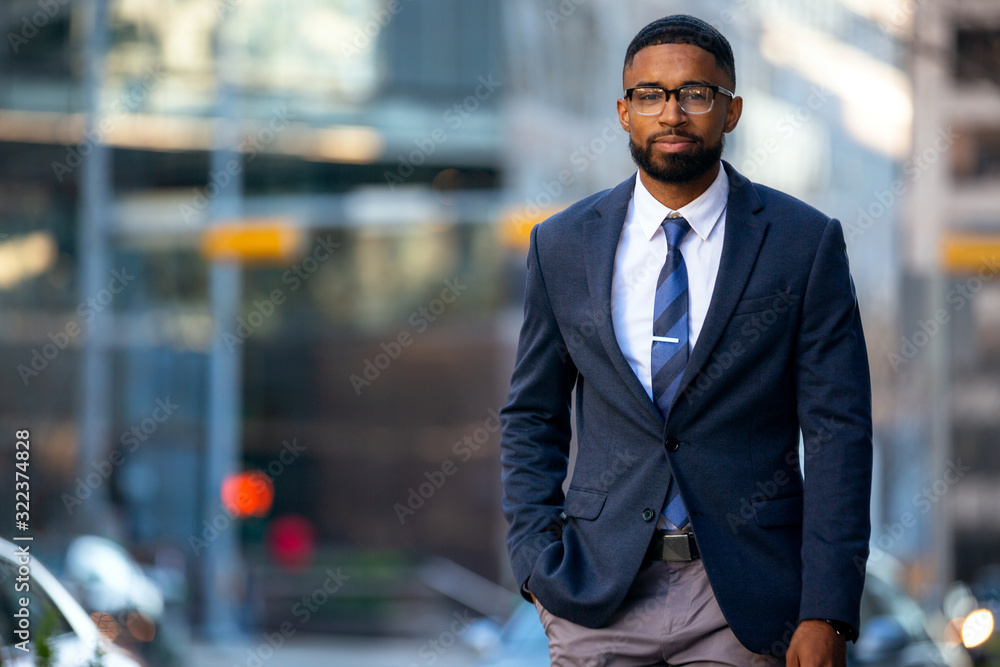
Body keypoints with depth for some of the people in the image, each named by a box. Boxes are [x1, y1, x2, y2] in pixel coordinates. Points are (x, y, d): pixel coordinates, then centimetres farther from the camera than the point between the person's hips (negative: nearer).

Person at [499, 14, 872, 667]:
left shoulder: (805, 243, -1)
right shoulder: (563, 245, 6)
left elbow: (837, 430, -4)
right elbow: (532, 419, 13)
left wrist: (827, 613, -11)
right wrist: (539, 566, -1)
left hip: (745, 598, -2)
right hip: (599, 595, 2)